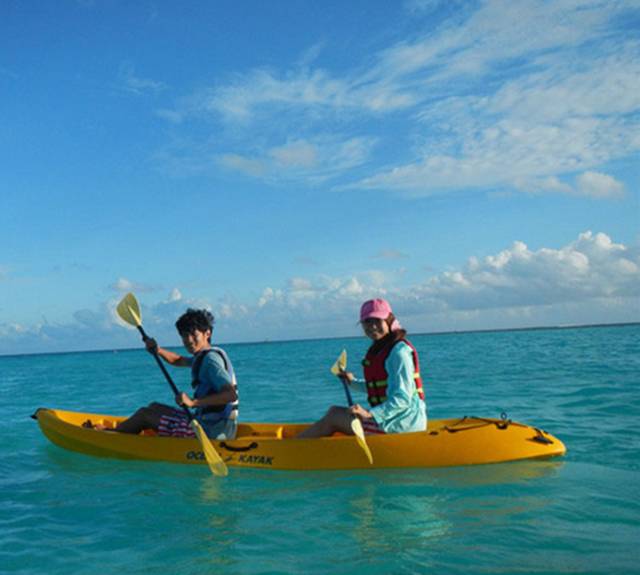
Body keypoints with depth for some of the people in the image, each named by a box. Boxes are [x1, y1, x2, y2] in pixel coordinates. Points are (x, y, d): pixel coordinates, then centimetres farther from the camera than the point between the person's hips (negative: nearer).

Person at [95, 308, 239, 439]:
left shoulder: (210, 359, -18)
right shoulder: (204, 356, 13)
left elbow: (231, 395, -30)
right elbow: (178, 361, 29)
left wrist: (193, 402, -32)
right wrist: (158, 350, 10)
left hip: (211, 431, -9)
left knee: (144, 414, 7)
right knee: (154, 408, 25)